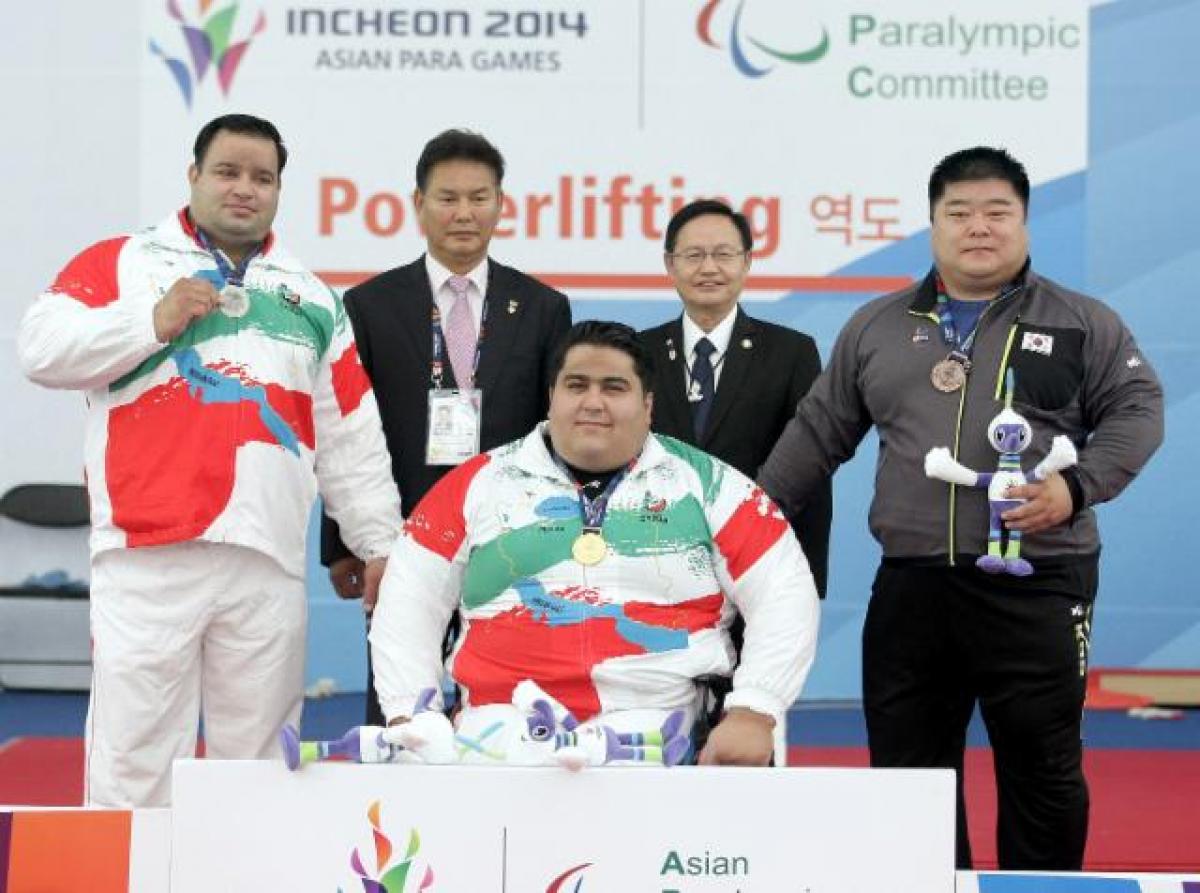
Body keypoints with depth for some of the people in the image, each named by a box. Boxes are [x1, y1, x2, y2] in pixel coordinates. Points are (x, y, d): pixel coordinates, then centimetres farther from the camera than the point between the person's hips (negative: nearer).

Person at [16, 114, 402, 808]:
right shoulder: (121, 261, 12)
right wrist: (154, 322, -8)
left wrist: (379, 542, 13)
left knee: (257, 756, 5)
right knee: (134, 758, -5)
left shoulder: (312, 298, 20)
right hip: (148, 554, -2)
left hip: (269, 564, 3)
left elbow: (352, 437, 18)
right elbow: (42, 350, 0)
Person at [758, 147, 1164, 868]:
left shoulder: (1083, 323, 4)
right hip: (910, 586, 3)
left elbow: (1137, 409, 1)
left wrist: (1078, 487, -15)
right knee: (907, 765, 7)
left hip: (1036, 585, -3)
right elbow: (820, 431, 17)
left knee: (1042, 769, 4)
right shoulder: (876, 328, 12)